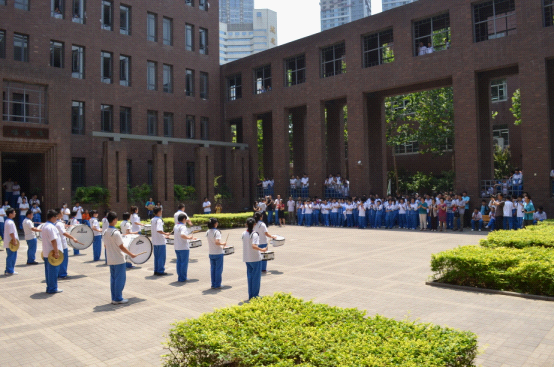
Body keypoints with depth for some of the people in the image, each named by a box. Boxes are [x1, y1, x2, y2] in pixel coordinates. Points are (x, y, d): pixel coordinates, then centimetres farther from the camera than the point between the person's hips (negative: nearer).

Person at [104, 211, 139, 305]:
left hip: (110, 260, 8)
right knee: (120, 279, 1)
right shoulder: (116, 233, -19)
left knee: (113, 279, 14)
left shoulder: (105, 232, 4)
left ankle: (114, 298, 19)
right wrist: (131, 254, -9)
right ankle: (118, 299, 5)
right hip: (119, 259, -8)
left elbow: (105, 245, 14)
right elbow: (121, 247, -18)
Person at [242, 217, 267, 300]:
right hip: (255, 258, -6)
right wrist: (262, 250, -18)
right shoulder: (254, 234, -16)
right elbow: (254, 246, -28)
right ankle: (255, 295, 10)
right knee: (256, 277, 5)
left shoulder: (244, 234, 2)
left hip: (247, 258, 6)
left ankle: (250, 295, 18)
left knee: (250, 276, 14)